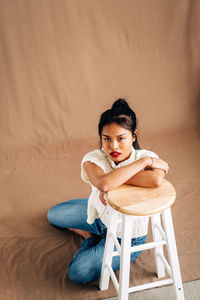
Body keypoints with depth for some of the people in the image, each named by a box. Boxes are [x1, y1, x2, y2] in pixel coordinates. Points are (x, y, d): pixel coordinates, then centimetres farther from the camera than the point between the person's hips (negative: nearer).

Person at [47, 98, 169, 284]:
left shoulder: (146, 157, -27)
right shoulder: (93, 159, -25)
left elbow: (156, 180, -52)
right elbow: (103, 183, -49)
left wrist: (115, 179, -42)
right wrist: (144, 162, -43)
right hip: (100, 214, 4)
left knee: (79, 273, -14)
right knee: (53, 215, 21)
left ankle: (91, 238, 17)